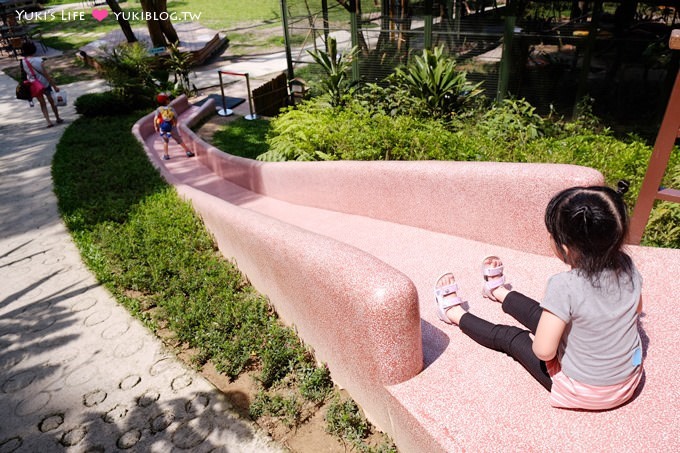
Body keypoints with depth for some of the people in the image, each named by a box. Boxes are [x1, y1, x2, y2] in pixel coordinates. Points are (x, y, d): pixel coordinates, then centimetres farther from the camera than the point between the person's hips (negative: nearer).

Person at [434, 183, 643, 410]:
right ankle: (499, 291, 54)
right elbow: (637, 308, 5)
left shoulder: (564, 287, -35)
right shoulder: (627, 266, -15)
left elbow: (543, 351, -30)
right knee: (539, 314, 26)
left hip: (582, 393, -6)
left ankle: (455, 313, 40)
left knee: (509, 337, 15)